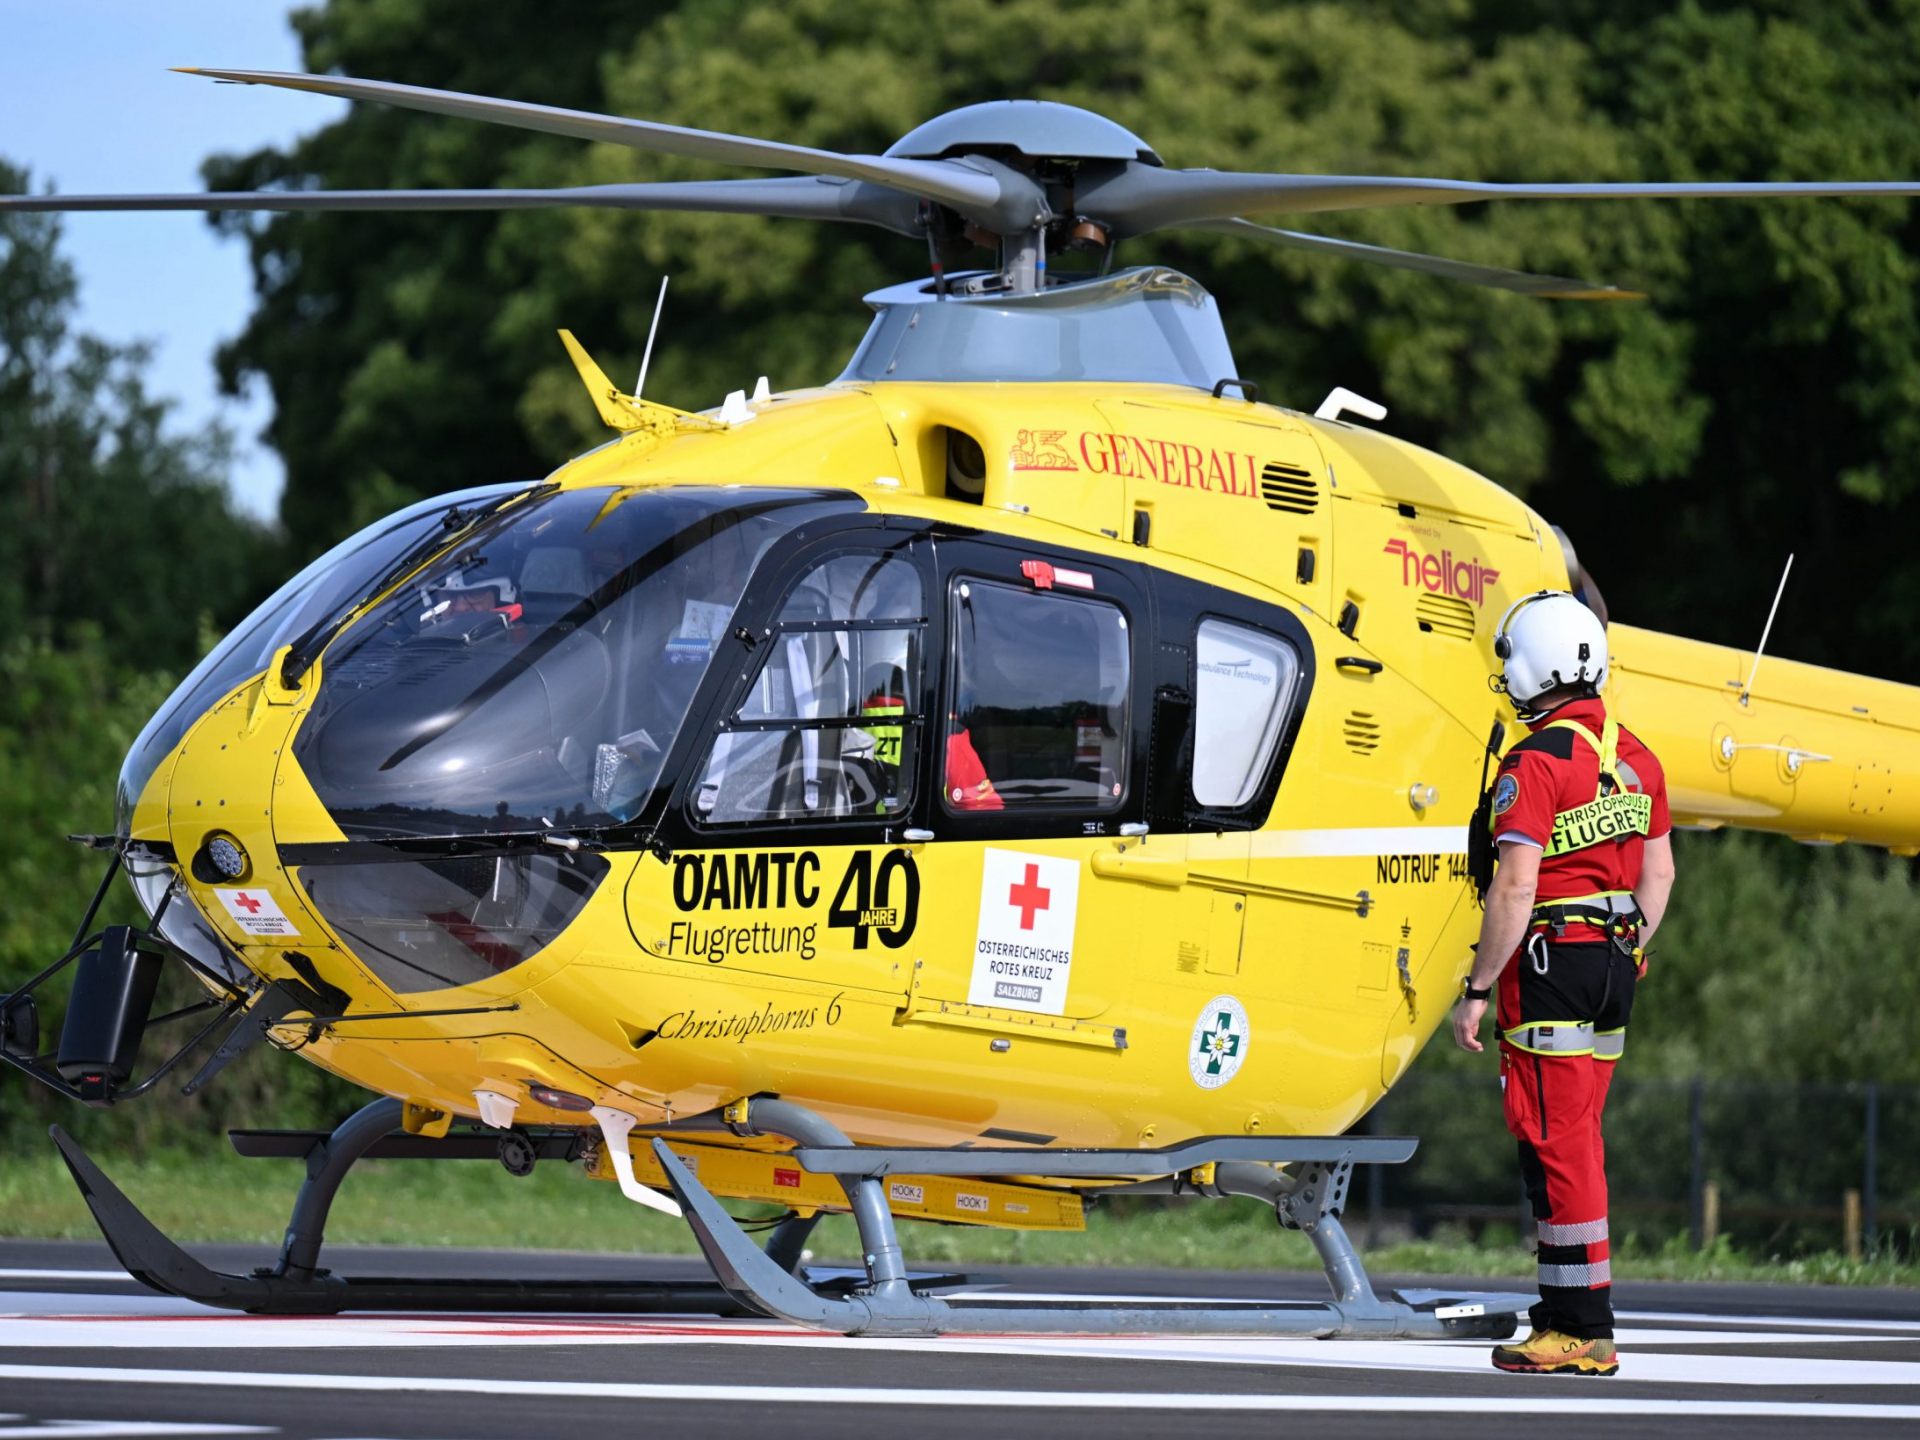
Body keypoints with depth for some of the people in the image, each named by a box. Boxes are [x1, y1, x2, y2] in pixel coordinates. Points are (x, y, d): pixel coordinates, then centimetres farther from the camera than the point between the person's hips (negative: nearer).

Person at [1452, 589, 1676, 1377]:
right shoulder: (1633, 757, 10)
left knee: (1556, 1142, -4)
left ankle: (1584, 1336, -4)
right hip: (1615, 962, 8)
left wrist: (1477, 992, -15)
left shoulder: (1536, 764, -15)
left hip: (1552, 959, -8)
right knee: (1577, 1139, 16)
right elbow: (1659, 875, 15)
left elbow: (1515, 889, -20)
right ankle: (1568, 1310, 20)